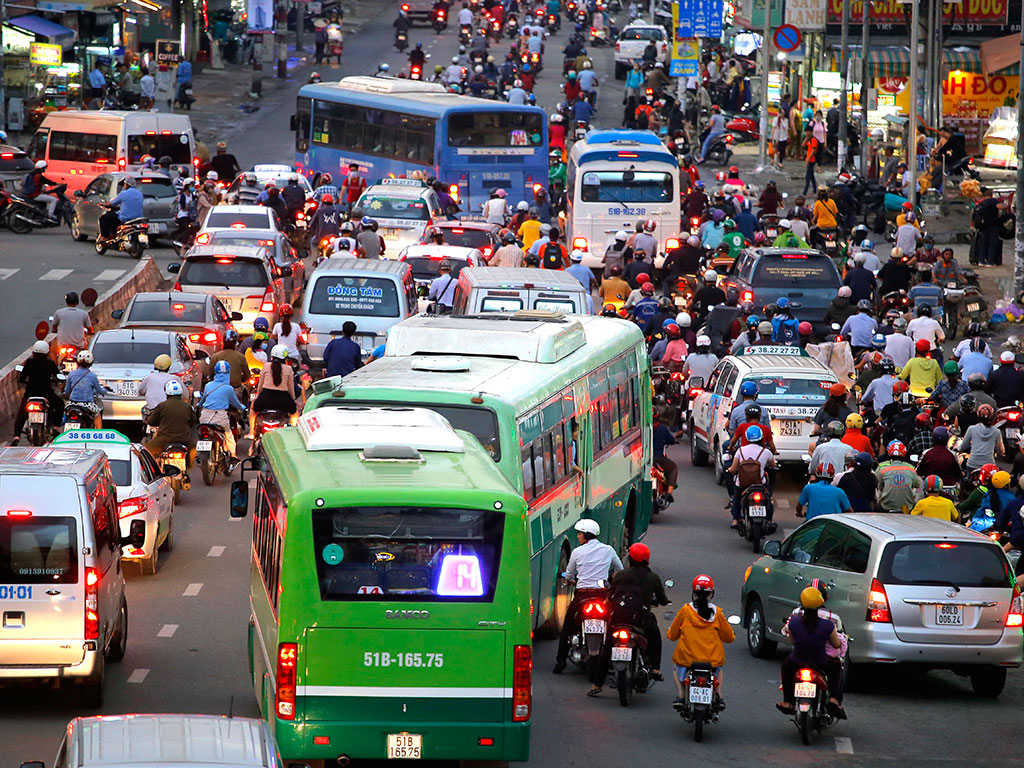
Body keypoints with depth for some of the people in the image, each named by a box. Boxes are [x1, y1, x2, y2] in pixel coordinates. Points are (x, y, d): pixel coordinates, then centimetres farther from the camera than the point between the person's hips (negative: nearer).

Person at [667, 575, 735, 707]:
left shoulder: (685, 611, -4)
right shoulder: (716, 613, -2)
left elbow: (672, 635, 7)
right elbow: (729, 637, 6)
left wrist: (669, 632, 30)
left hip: (688, 659, -1)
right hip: (713, 660, 1)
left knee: (677, 672, 32)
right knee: (719, 671, 36)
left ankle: (680, 695, 10)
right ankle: (719, 695, 15)